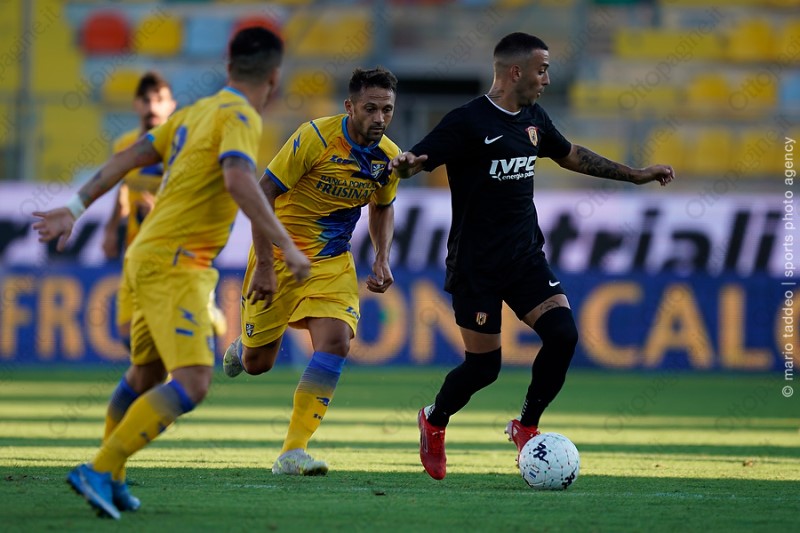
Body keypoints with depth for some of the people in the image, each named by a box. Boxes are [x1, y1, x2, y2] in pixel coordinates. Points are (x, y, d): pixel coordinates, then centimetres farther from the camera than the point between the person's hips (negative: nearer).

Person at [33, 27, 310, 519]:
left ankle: (109, 481, 36)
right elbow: (238, 182, -28)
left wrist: (77, 208, 21)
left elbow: (130, 158, 17)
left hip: (148, 257, 10)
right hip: (174, 265, -10)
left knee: (145, 375, 24)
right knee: (192, 383, -18)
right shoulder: (240, 117, -11)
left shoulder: (197, 113, 15)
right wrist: (286, 247, -26)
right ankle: (99, 471, -22)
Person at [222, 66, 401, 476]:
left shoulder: (389, 157, -2)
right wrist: (263, 261, -20)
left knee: (336, 341, -21)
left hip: (332, 262, 4)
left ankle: (293, 452, -18)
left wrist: (382, 259, 2)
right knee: (256, 363, 3)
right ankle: (242, 346, 45)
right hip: (282, 252, -3)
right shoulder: (316, 137, -19)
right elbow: (264, 193, -16)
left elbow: (382, 209, 18)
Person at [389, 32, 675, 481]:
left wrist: (636, 175, 28)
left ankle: (526, 426, 7)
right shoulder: (468, 122, -14)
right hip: (476, 265, -6)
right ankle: (434, 421, 27)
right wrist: (405, 165, -42)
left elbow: (571, 155, 25)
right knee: (484, 364, -4)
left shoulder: (533, 120, 9)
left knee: (563, 333, -13)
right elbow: (415, 160, -17)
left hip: (525, 257, 6)